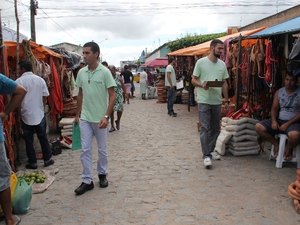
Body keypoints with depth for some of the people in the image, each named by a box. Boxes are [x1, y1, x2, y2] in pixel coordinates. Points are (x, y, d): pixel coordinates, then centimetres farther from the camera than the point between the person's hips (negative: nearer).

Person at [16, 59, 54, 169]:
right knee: (43, 138, 13)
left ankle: (32, 162, 13)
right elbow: (45, 97, 2)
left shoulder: (19, 81, -10)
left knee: (29, 140, 7)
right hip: (39, 114, 3)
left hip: (26, 115, -3)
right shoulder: (40, 79, 1)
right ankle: (47, 159, 20)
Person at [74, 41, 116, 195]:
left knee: (102, 150, 11)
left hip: (100, 118, -3)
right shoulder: (81, 72, 2)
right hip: (85, 118, 4)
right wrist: (77, 114, 14)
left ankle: (102, 174, 32)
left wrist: (106, 116, -20)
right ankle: (87, 181, 13)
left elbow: (112, 96, -12)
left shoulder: (105, 72, -11)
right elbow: (80, 95, 13)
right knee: (85, 150, 4)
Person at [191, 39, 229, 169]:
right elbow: (193, 80, -2)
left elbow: (224, 83, 15)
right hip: (204, 101, -5)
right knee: (205, 128, -6)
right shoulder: (201, 62, -5)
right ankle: (206, 155, -2)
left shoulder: (222, 64, 9)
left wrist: (226, 100, 11)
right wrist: (202, 85, -22)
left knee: (215, 128, 12)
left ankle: (210, 150, 27)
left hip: (217, 101, 6)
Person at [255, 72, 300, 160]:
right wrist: (274, 121, -11)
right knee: (258, 127, -16)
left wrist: (288, 124, -19)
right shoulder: (279, 92, 10)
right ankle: (276, 144, 7)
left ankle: (289, 148, -1)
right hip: (279, 120, 5)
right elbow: (274, 108, 9)